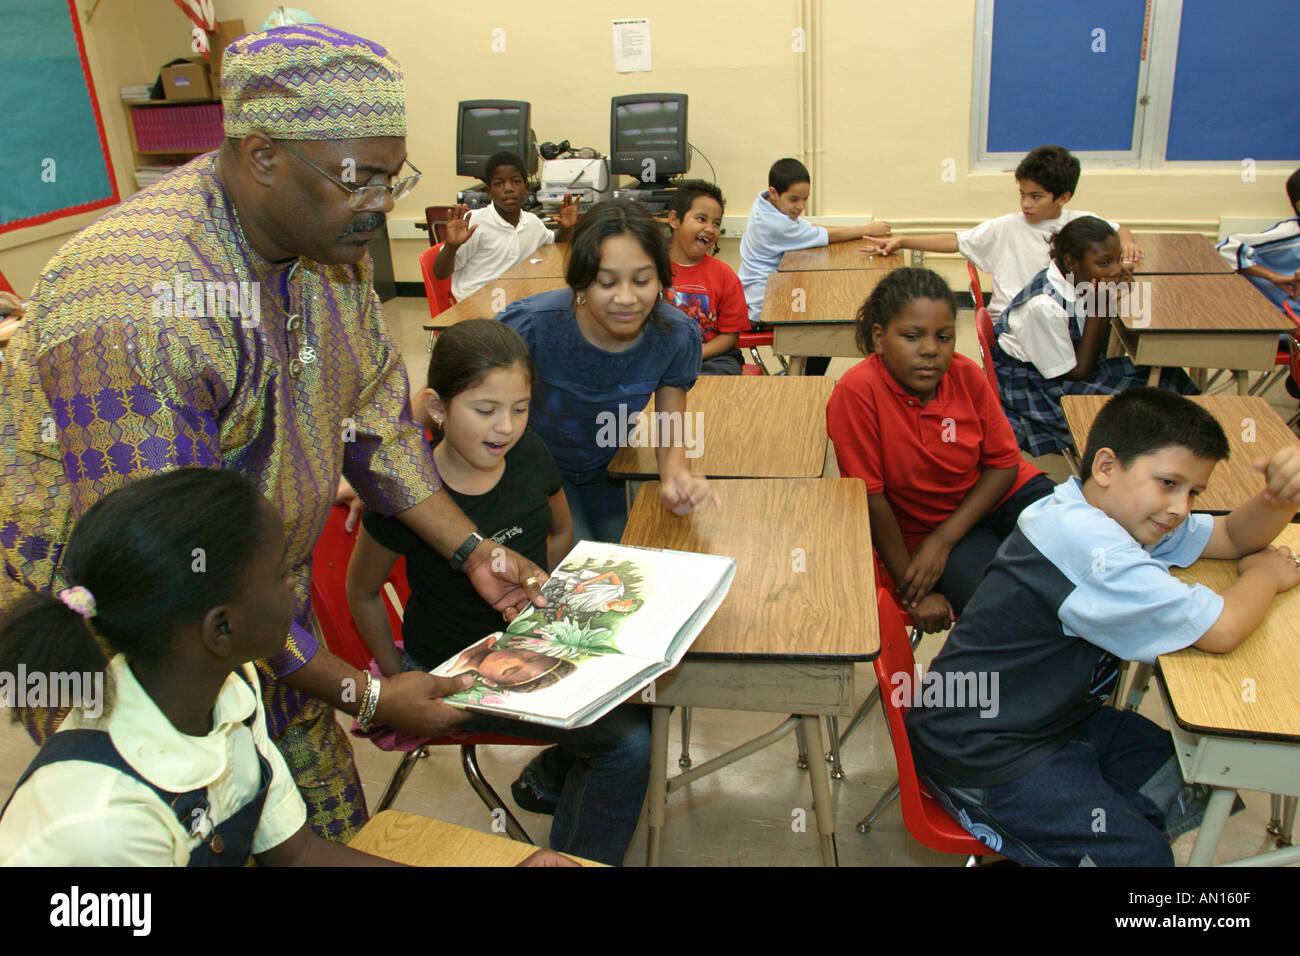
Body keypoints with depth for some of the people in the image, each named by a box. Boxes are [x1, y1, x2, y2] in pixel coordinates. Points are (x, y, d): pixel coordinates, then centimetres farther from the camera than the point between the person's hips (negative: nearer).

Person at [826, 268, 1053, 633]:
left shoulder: (966, 374, -11)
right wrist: (914, 592, -15)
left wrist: (944, 539, -16)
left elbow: (1004, 463, -3)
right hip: (923, 527, -4)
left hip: (998, 493, 4)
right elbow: (870, 497, -19)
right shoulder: (857, 392, -23)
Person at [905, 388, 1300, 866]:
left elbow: (1232, 536, 10)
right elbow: (1221, 630, -29)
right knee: (1139, 855, -10)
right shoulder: (1088, 546, -30)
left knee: (1194, 785, 9)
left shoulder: (1122, 514, 1)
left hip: (1052, 714, 10)